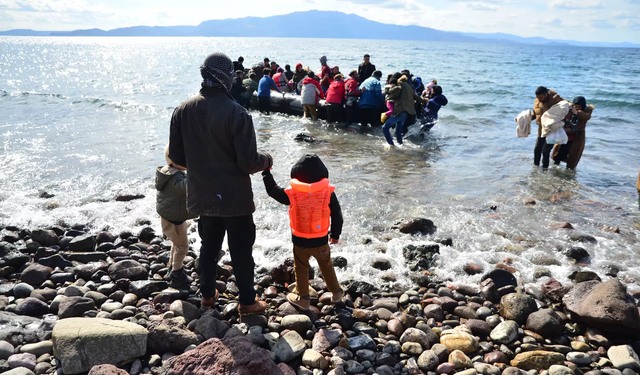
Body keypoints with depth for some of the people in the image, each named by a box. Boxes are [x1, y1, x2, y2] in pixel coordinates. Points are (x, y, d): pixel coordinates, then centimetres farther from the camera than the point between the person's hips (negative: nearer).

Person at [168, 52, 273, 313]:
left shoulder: (182, 111, -4)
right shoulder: (236, 113, -21)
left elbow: (176, 157, 2)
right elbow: (248, 162, -20)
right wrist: (267, 160, 2)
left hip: (203, 195, 5)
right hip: (235, 196, -5)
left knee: (209, 245, 22)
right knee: (241, 249, 9)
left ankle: (207, 295, 34)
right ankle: (247, 302, 19)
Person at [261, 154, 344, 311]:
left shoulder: (292, 193, -15)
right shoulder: (328, 193, -12)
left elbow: (273, 190, 0)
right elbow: (337, 216, -5)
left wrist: (266, 171, 12)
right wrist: (335, 234, 10)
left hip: (300, 241, -1)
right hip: (321, 241, 1)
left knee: (301, 268, 17)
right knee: (326, 266, 21)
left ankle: (302, 298, 24)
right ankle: (336, 292, 35)